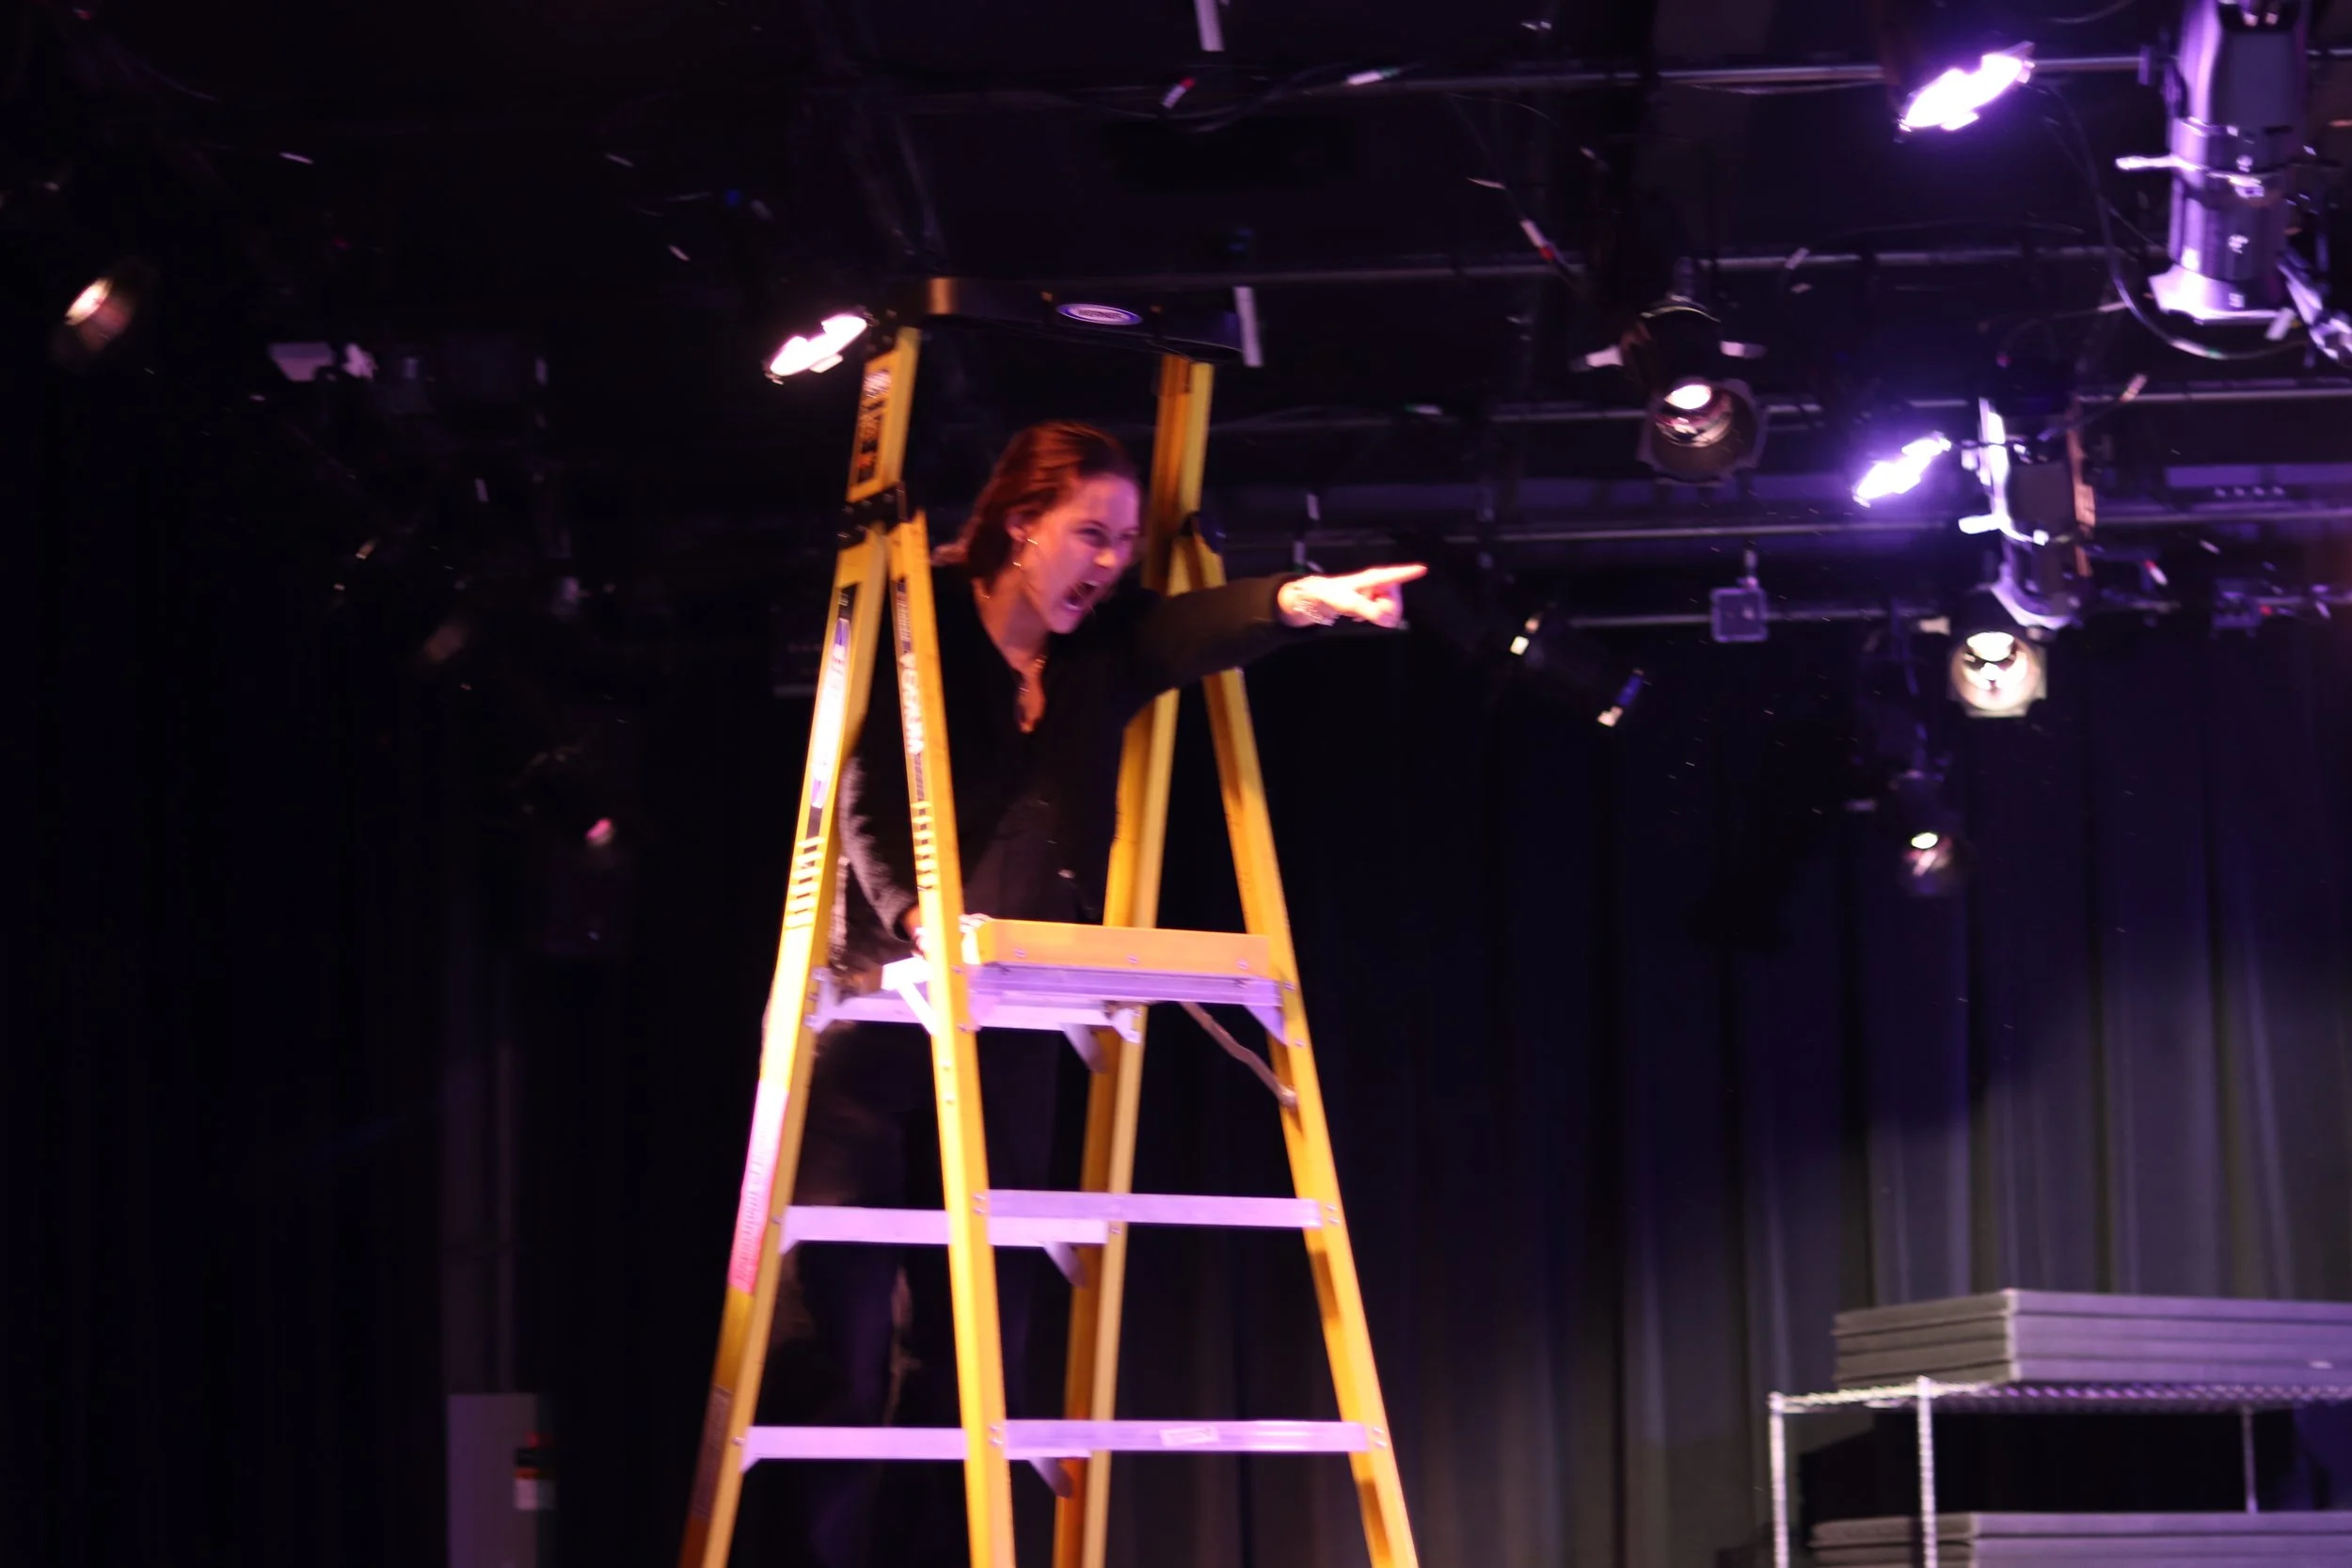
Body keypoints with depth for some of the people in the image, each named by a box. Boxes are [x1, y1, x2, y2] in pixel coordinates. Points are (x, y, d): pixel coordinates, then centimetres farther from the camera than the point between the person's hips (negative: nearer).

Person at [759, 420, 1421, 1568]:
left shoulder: (1104, 647, 8)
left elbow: (1198, 626, -12)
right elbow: (866, 801, -12)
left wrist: (1304, 600, -33)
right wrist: (921, 917, -28)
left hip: (1014, 1027, 5)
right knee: (836, 1312, -8)